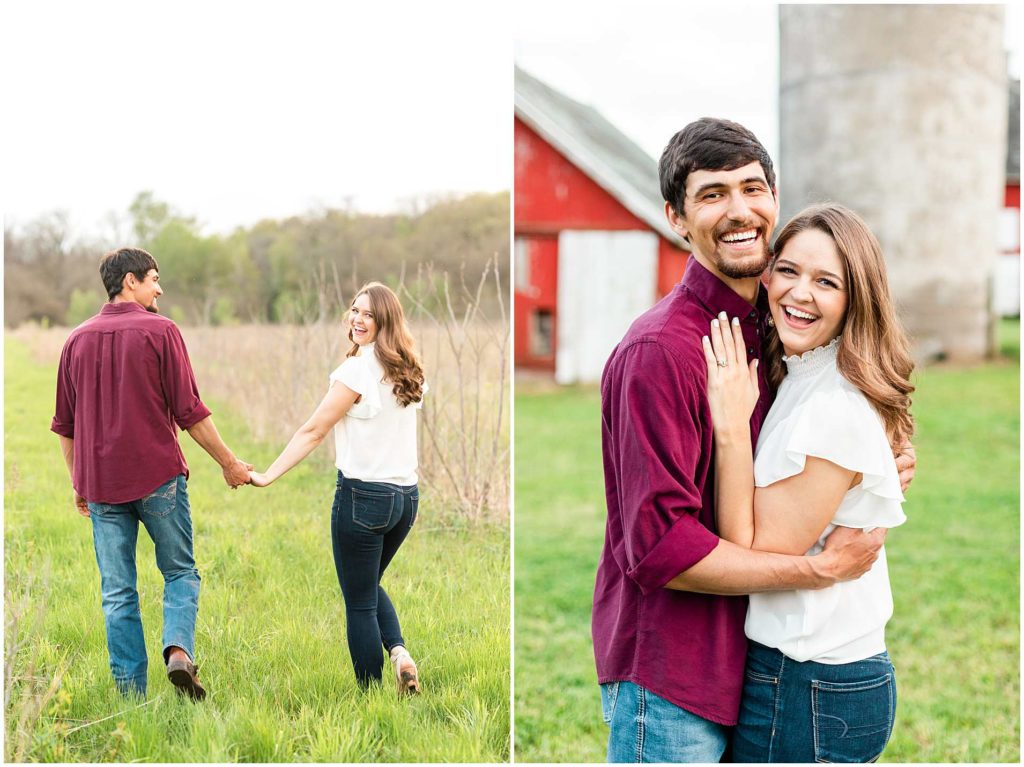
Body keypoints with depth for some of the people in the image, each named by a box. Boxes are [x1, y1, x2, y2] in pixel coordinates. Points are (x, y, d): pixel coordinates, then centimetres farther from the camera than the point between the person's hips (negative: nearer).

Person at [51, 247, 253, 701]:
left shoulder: (77, 340, 10)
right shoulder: (160, 331, -4)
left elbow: (65, 425, 14)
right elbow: (189, 412, -7)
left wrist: (78, 484, 23)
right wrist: (228, 463, 2)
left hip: (101, 484, 4)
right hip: (158, 476, -3)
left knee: (117, 593, 7)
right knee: (181, 573, 10)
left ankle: (130, 691, 7)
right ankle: (178, 649, -13)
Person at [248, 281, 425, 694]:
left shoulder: (358, 369, -14)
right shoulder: (407, 371, 7)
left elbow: (313, 431, -12)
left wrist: (267, 476, -8)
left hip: (363, 494, -7)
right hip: (407, 495, 7)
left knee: (360, 603, 4)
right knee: (370, 585, 26)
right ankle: (398, 651, 5)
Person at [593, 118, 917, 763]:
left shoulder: (771, 328, 8)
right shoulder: (660, 350, -20)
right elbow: (660, 549, -23)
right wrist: (823, 569, -16)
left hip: (748, 658, 8)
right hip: (668, 680, -8)